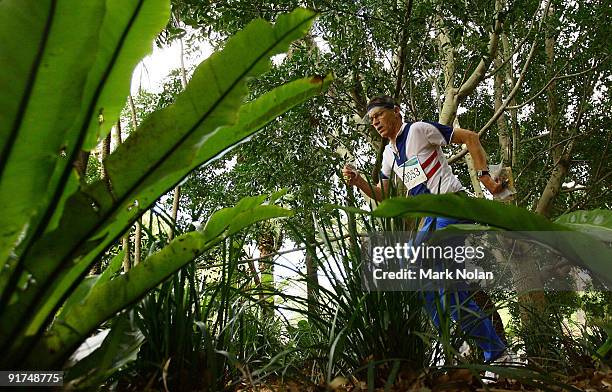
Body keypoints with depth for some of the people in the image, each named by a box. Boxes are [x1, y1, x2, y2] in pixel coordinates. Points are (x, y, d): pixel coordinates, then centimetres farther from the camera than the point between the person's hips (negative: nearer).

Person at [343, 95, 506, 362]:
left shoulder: (419, 129, -3)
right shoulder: (389, 153, 19)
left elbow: (470, 138, -3)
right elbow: (381, 195, 21)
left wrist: (483, 175, -11)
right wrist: (358, 181, 3)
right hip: (431, 216, 8)